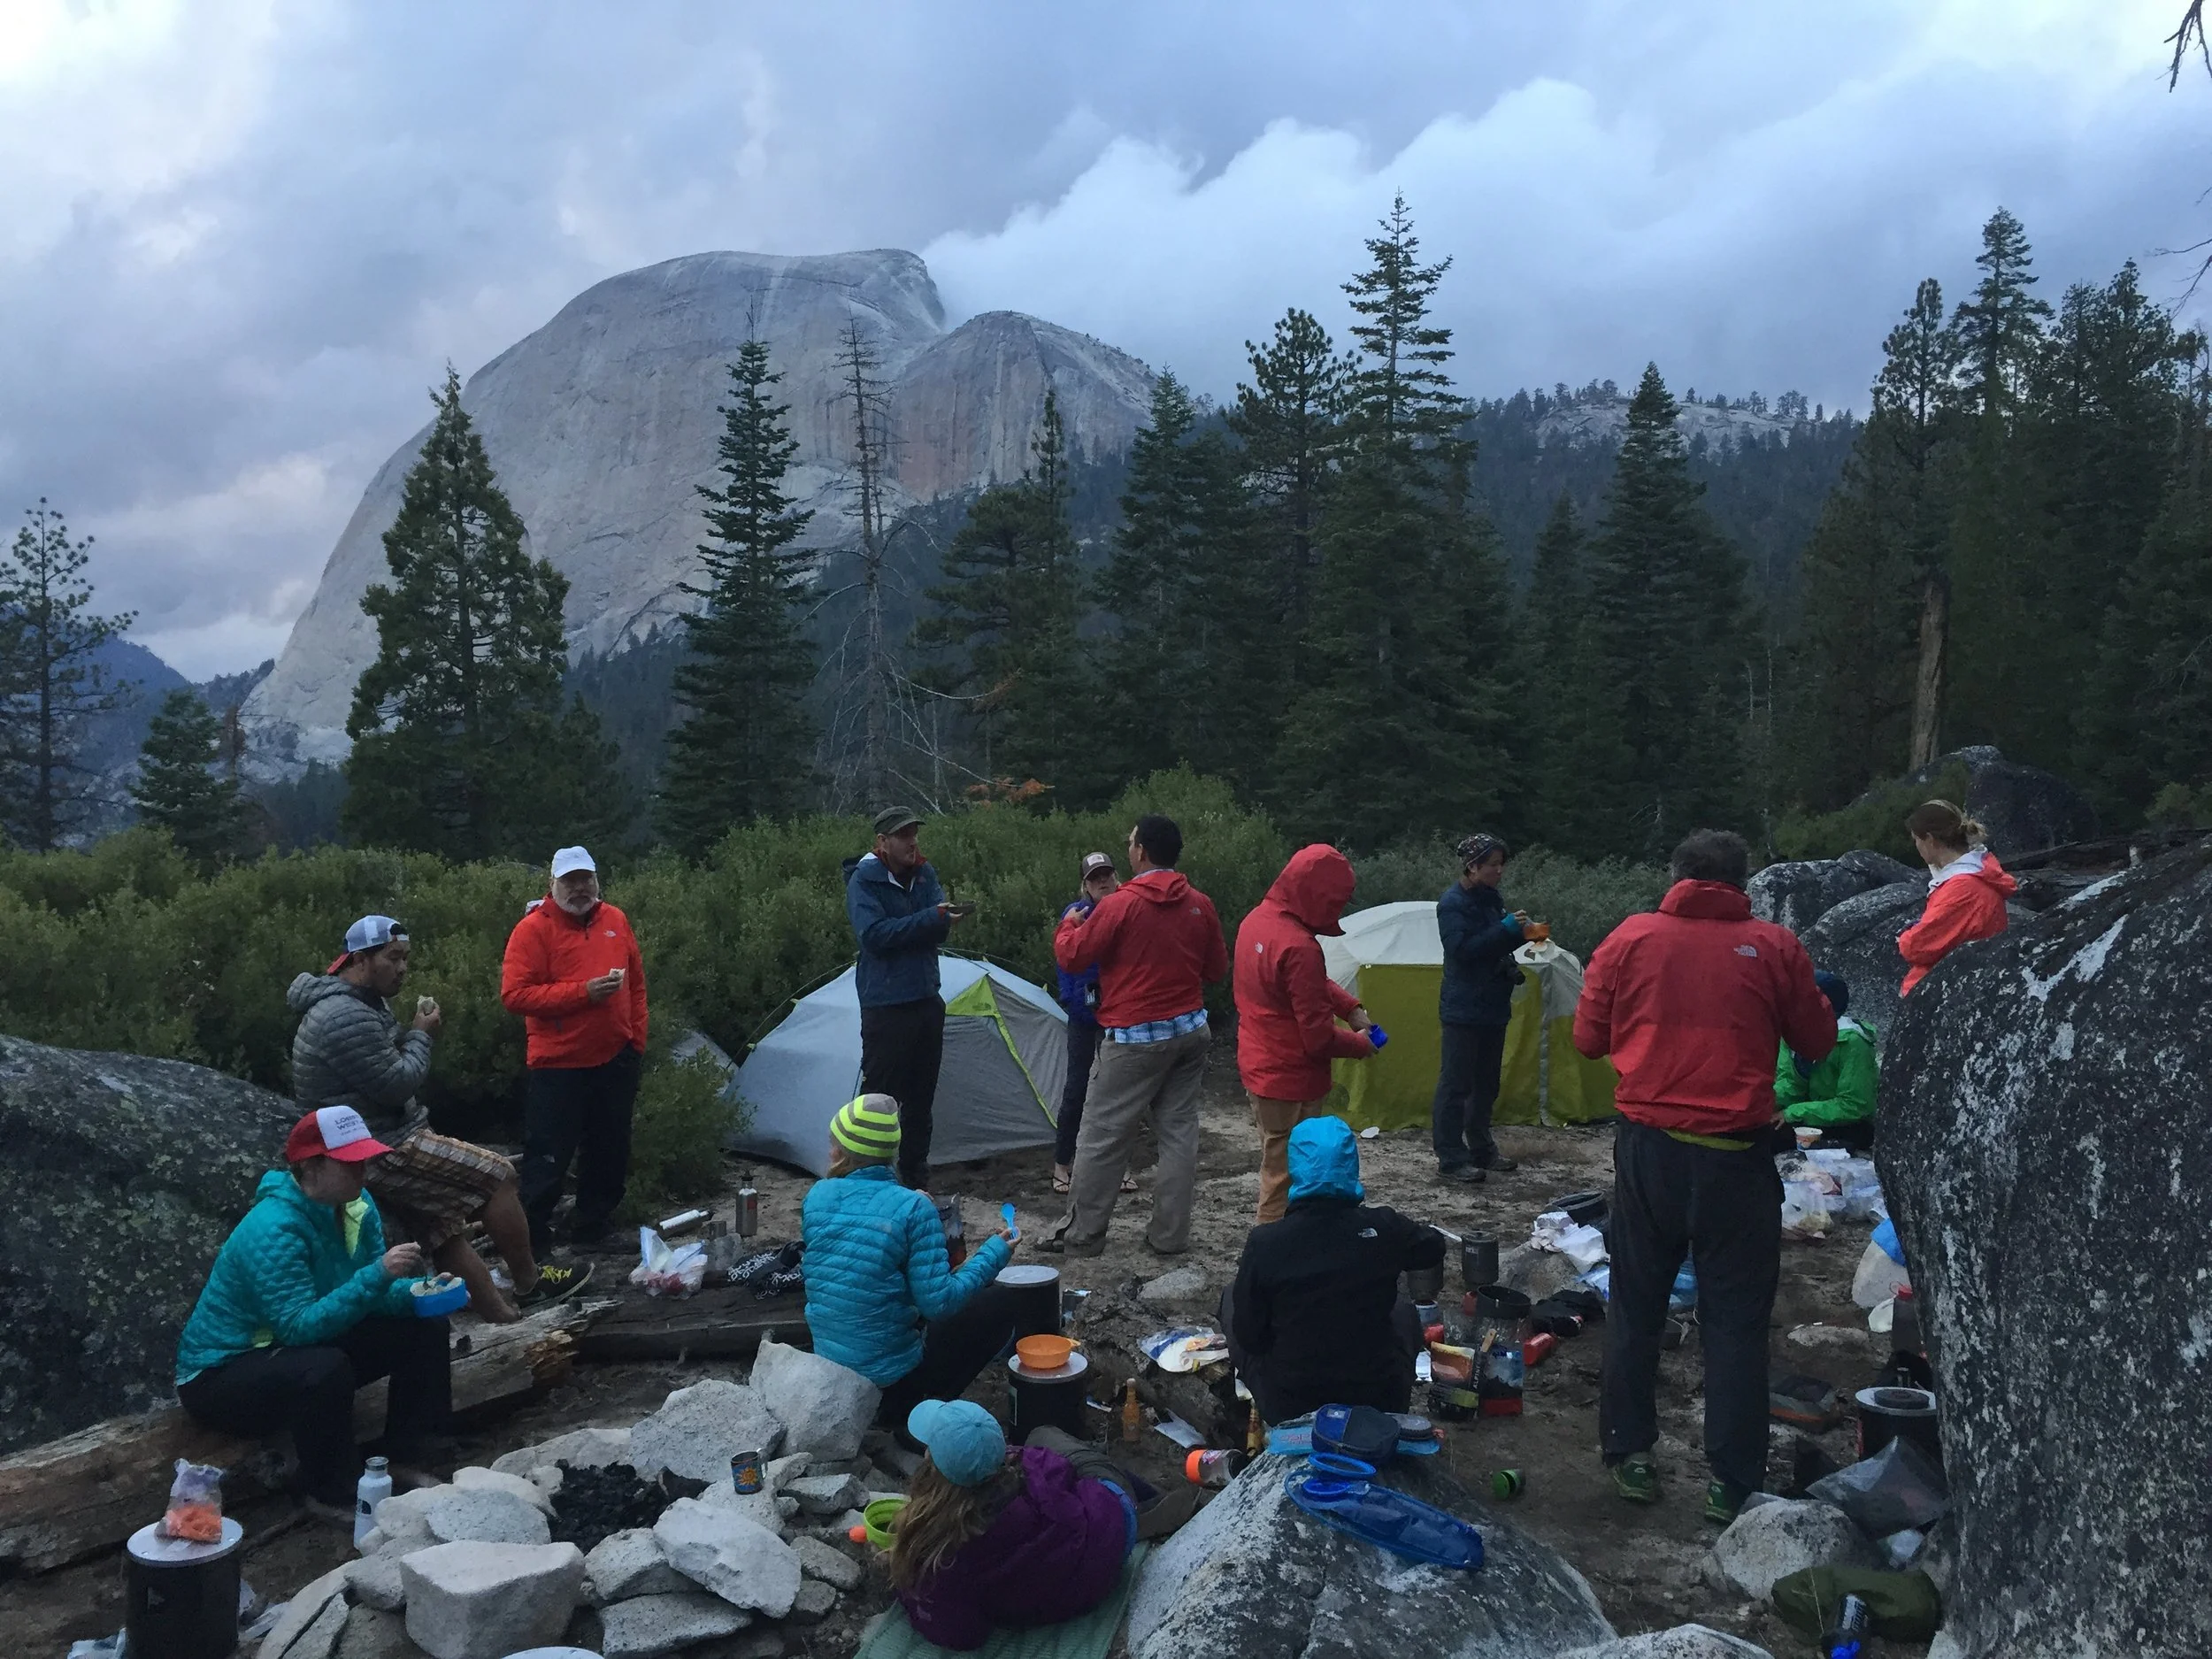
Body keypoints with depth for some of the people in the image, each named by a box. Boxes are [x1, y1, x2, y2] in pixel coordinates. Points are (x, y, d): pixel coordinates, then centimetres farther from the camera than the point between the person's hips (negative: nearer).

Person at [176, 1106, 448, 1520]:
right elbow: (299, 1326, -35)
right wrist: (376, 1276, -42)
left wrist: (416, 1292, -23)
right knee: (325, 1368, -37)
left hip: (298, 1347, 8)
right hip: (220, 1375, -8)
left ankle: (410, 1451, 7)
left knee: (423, 1326, -2)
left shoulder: (356, 1208, -5)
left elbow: (369, 1294, -2)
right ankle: (330, 1492, -16)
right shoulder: (273, 1229, -30)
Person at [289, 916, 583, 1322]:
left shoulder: (359, 1003, 13)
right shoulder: (346, 1017, -23)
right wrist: (421, 1036, -8)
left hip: (379, 1148, 11)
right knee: (497, 1174, -9)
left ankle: (504, 1320, 12)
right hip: (384, 1152, -11)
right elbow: (396, 1084, -22)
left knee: (447, 1232, 10)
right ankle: (530, 1284, 3)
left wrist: (416, 1030, 2)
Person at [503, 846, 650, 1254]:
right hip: (559, 1064, -5)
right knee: (548, 1158, -2)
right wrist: (583, 992, -21)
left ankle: (593, 1226, 29)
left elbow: (636, 984, 17)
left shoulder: (615, 921, 9)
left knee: (610, 1151, 15)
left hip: (616, 1058, 6)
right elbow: (514, 994, -16)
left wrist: (637, 1039, 12)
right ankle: (532, 1238, 11)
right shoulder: (533, 928, -8)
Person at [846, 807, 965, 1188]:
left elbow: (939, 929, -2)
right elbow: (873, 934, -23)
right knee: (880, 1098, -4)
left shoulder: (925, 875, 8)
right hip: (886, 1004, -7)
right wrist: (929, 919, -24)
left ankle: (916, 1176, 25)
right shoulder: (864, 881, -11)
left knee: (921, 1097, 14)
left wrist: (944, 915, -25)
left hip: (926, 999, 7)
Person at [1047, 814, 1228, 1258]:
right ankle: (1170, 1235, 14)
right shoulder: (1201, 905, 3)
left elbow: (1072, 957, -6)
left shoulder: (1120, 905, -14)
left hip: (1136, 1038, -6)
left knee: (1102, 1137, 4)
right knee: (1179, 1131, 10)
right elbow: (1217, 968, 13)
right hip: (1191, 1033, 6)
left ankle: (1082, 1235, 10)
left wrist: (1068, 926, 14)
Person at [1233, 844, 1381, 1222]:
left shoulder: (1258, 920, 3)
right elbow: (1318, 1035, -22)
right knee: (1285, 1176, 2)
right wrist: (1360, 1044, -4)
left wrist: (1350, 1007, 5)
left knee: (1277, 1166, 21)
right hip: (1289, 1079, -10)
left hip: (1258, 1067, 10)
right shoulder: (1298, 947, -28)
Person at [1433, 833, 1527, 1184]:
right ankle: (1450, 1161, -2)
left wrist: (1520, 934, 3)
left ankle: (1481, 1150, 26)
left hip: (1493, 1007, 9)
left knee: (1486, 1084, 15)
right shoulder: (1453, 902, -12)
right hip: (1464, 1008, -9)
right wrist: (1507, 929, -25)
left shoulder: (1491, 899, 12)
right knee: (1456, 1084, -5)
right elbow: (1462, 948, -23)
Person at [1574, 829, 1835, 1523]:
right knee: (1735, 1319, 8)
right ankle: (1733, 1483, 11)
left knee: (1636, 1305, 16)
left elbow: (1590, 1037, 5)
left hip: (1647, 1148, 2)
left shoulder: (1631, 938, -2)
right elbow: (1818, 1042, 5)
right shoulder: (1773, 947, -6)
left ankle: (1630, 1454, 22)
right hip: (1734, 1156, -1)